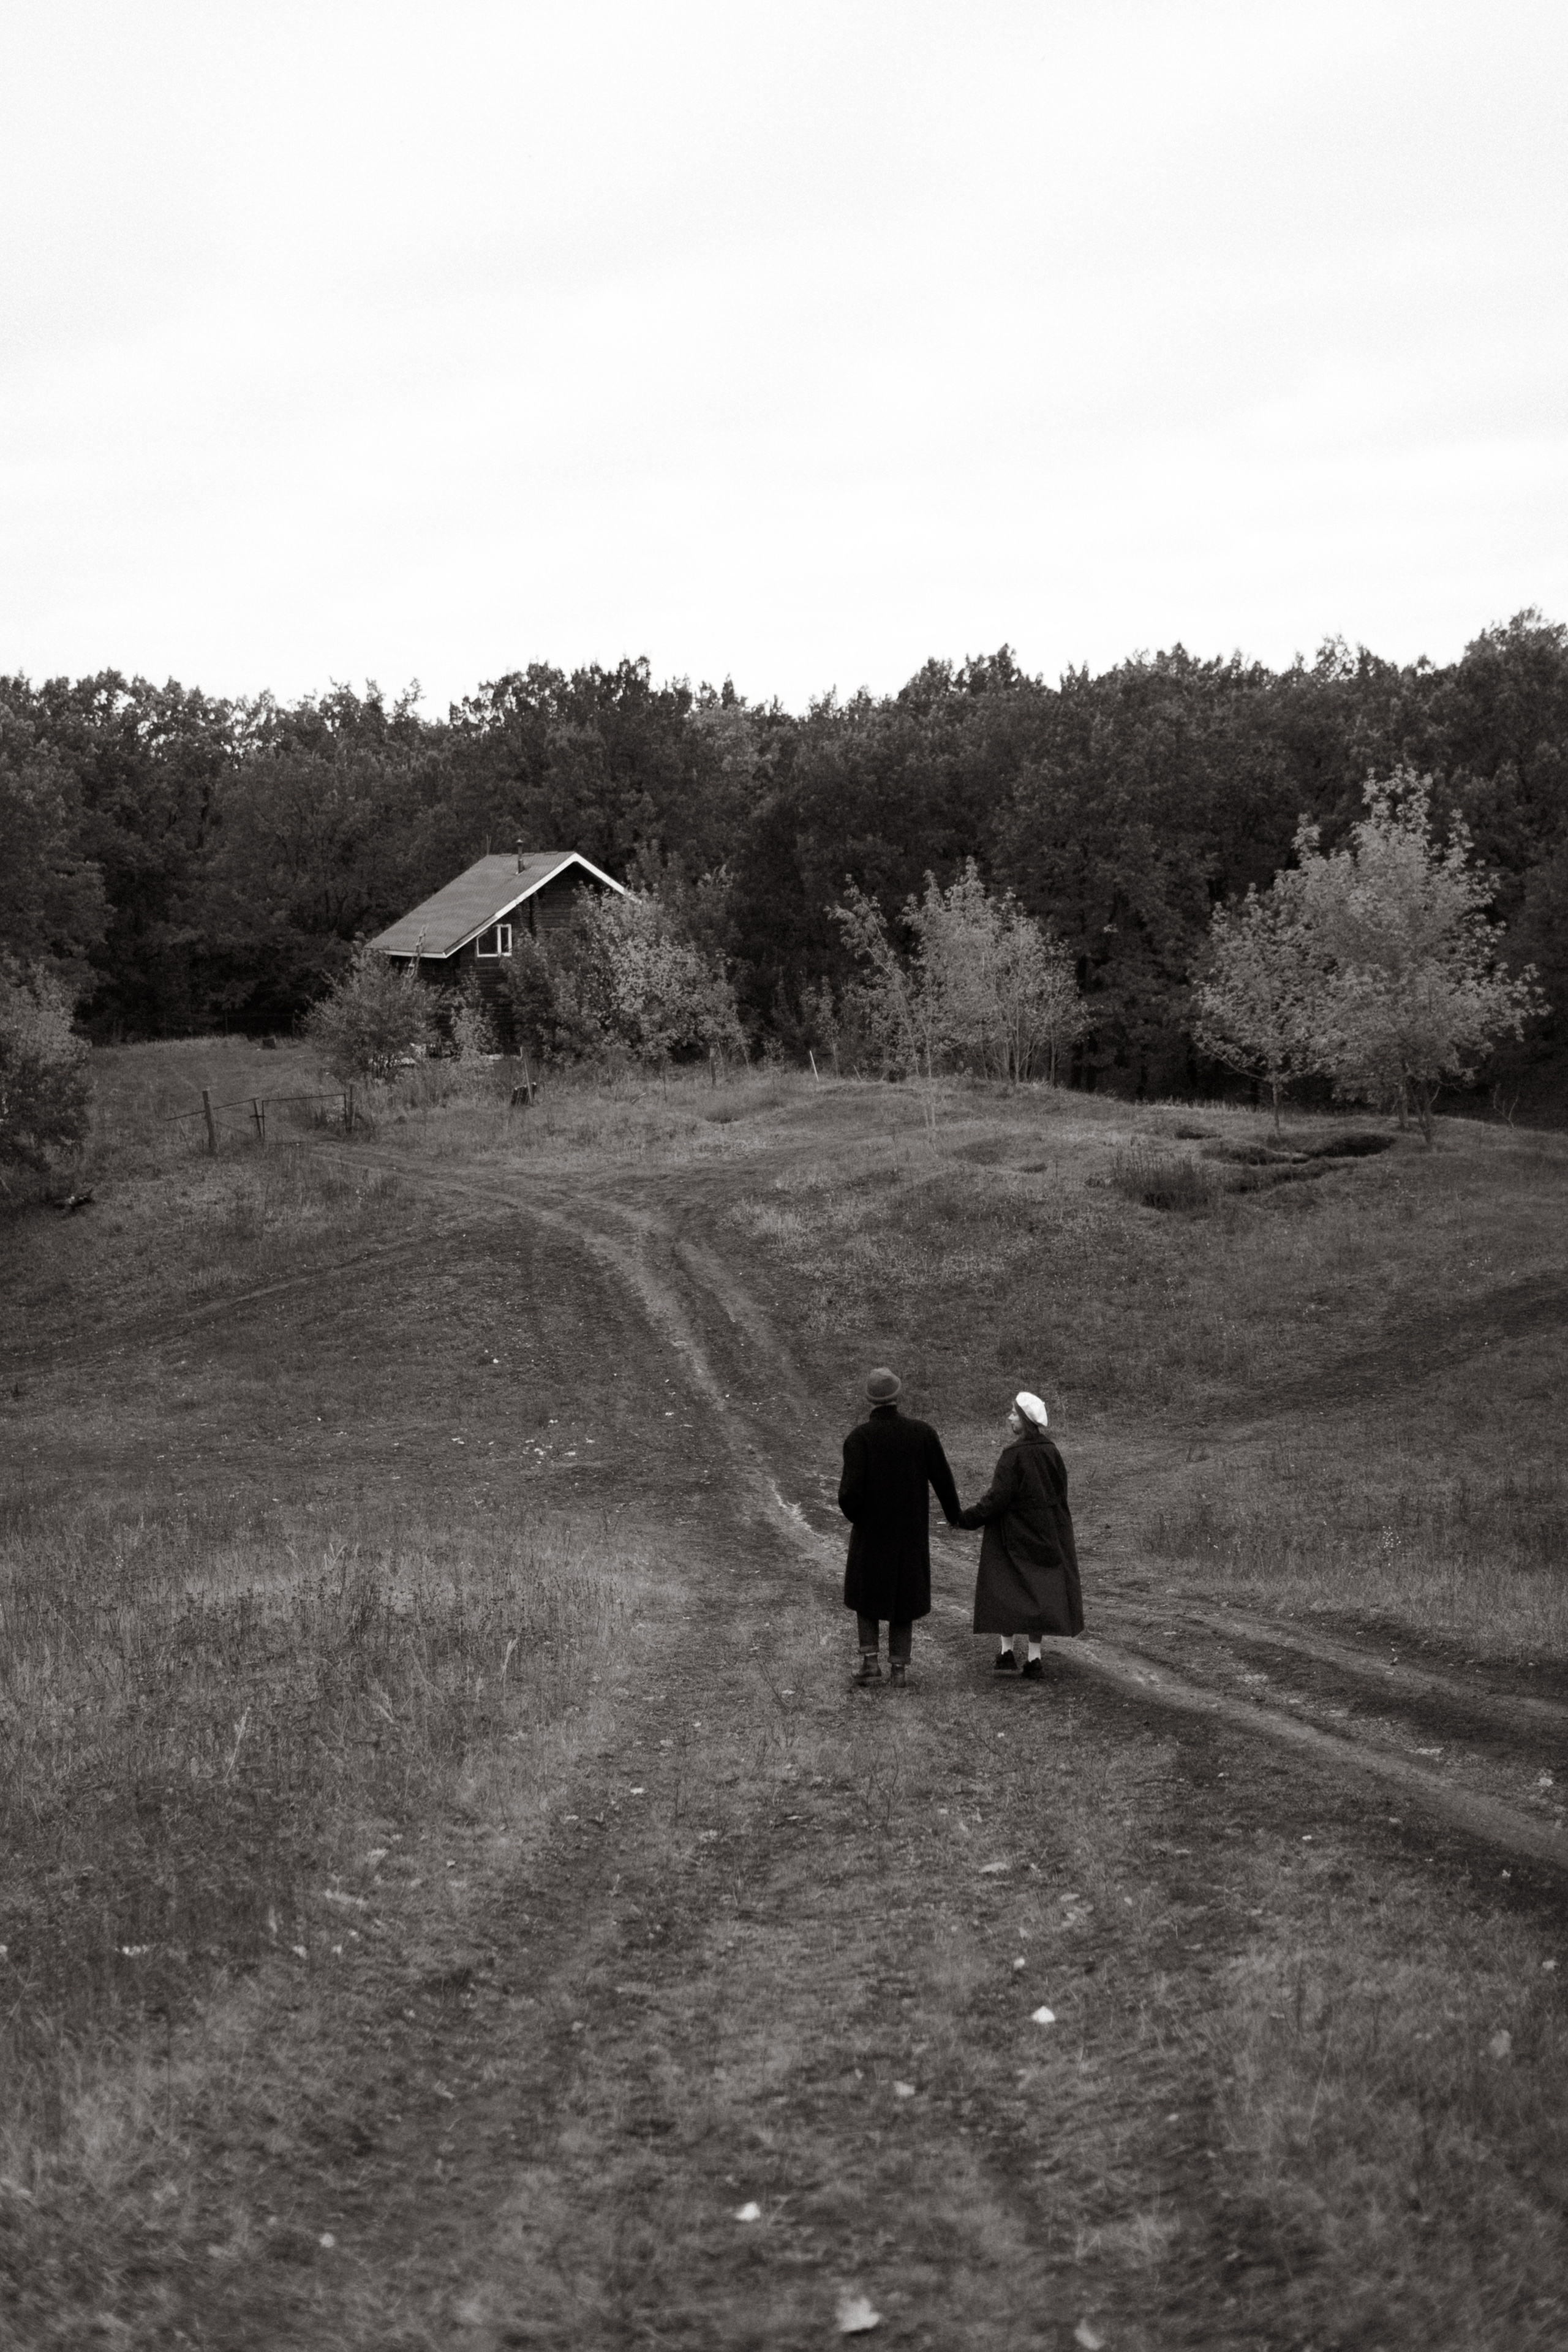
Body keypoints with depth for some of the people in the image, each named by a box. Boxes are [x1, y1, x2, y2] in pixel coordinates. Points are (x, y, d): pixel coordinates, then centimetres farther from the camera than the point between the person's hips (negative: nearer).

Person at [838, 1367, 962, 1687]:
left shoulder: (859, 1436, -16)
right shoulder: (922, 1432, -8)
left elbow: (851, 1489, -22)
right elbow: (942, 1479, -2)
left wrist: (851, 1513, 1)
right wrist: (953, 1516, 16)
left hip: (871, 1530, -2)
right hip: (911, 1531, 2)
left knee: (866, 1591, 18)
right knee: (905, 1594, 16)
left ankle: (870, 1660, 7)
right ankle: (899, 1667, 14)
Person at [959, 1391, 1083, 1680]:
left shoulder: (1014, 1455, -18)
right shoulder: (1051, 1453, 2)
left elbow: (997, 1499, -18)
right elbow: (1060, 1496, 9)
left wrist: (966, 1517, -10)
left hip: (1014, 1537, -6)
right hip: (1046, 1536, 6)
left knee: (1005, 1592, 6)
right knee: (1037, 1593, 10)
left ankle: (1006, 1650, -2)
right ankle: (1034, 1659, 9)